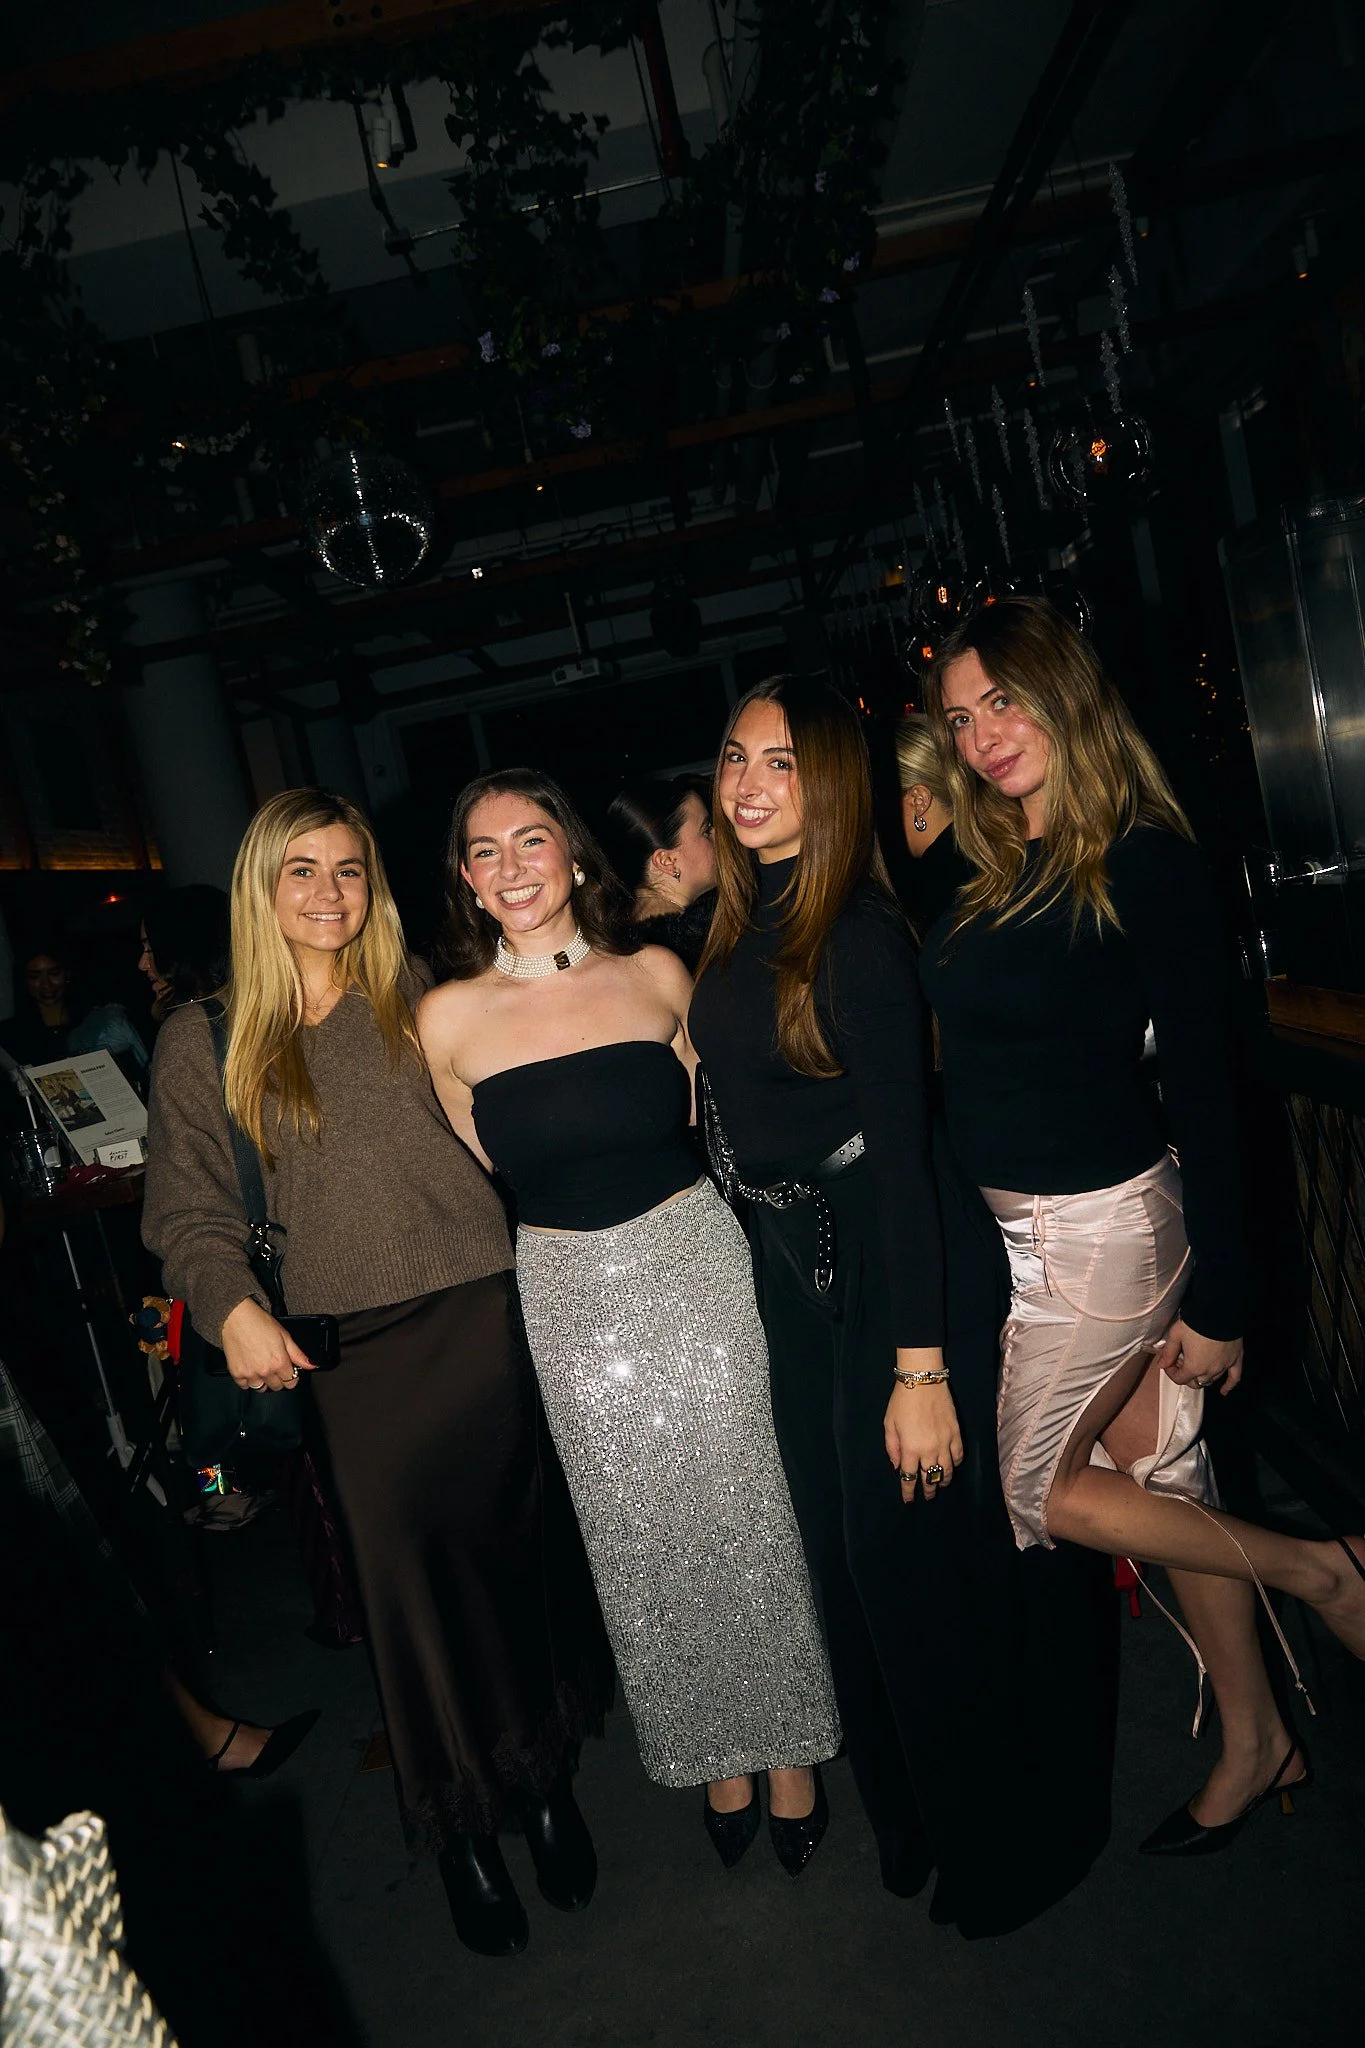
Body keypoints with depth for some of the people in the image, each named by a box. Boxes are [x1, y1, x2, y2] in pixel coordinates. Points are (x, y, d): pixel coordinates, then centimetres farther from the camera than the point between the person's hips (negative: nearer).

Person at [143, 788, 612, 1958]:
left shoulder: (419, 1006, 6)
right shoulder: (205, 1040, 2)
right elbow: (189, 1208, 2)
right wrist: (232, 1306, -11)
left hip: (481, 1321, 1)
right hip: (351, 1356, -1)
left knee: (517, 1544, 9)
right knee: (410, 1574, 6)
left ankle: (545, 1781, 33)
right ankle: (462, 1827, 28)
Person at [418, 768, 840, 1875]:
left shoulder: (656, 974, -3)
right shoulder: (450, 1016, -4)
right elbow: (480, 1181, 8)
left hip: (697, 1265, 0)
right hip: (571, 1297, 0)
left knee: (746, 1513, 9)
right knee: (642, 1538, 13)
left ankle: (788, 1749, 33)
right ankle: (710, 1754, 37)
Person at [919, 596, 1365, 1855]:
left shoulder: (1147, 865, -14)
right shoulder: (984, 877, 6)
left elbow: (1202, 1085, -14)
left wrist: (1219, 1296, -13)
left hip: (1103, 1225, -6)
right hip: (1002, 1222, 7)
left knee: (1042, 1487, 4)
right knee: (1156, 1469, 16)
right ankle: (1257, 1740, 36)